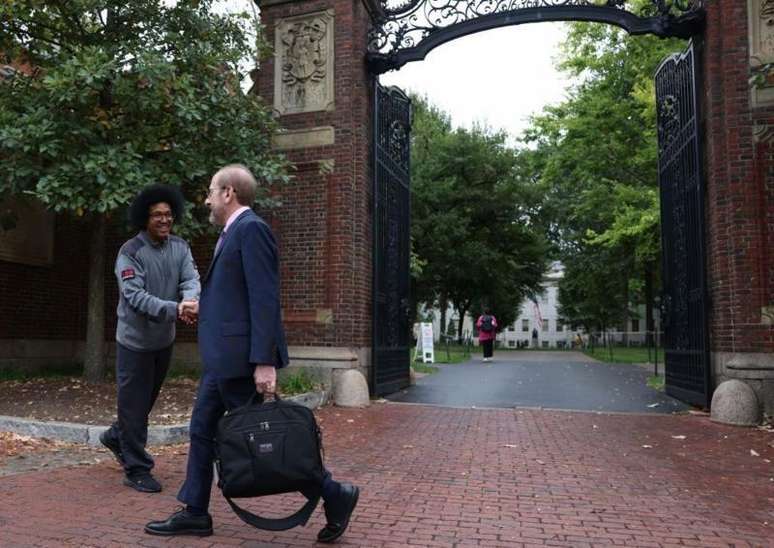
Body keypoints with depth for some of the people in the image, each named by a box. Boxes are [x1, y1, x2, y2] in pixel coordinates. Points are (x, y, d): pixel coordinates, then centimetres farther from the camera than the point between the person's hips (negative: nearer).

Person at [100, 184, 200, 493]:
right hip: (135, 338, -6)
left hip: (164, 339, 6)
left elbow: (191, 278, -13)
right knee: (134, 402, 2)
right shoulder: (130, 252, -17)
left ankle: (116, 437, 47)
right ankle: (137, 470, 15)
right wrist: (174, 309, -38)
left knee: (148, 398, 22)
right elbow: (134, 296, -25)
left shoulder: (180, 247, -1)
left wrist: (190, 299, -36)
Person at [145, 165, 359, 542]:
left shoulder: (251, 228, -15)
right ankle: (195, 514, 27)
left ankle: (334, 495, 10)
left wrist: (265, 361, -25)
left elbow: (265, 298, -22)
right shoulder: (234, 232, 16)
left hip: (239, 356, -10)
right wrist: (207, 308, 25)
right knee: (202, 430, 14)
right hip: (223, 356, 10)